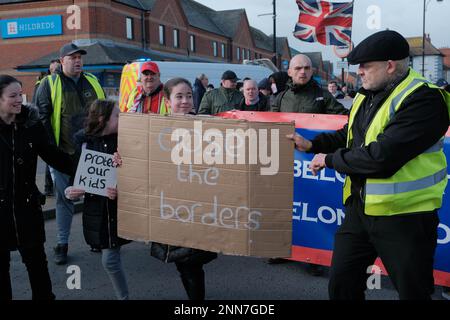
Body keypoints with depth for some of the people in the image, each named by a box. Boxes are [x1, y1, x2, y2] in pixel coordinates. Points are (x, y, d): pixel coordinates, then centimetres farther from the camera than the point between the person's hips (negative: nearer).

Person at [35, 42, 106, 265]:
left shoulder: (92, 82, 9)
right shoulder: (49, 84, -2)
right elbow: (42, 118, -5)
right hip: (63, 155, -3)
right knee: (64, 199, 5)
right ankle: (62, 244, 17)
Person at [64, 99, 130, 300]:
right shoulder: (83, 140, -3)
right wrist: (70, 191, -14)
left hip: (119, 209, -2)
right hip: (96, 210, 2)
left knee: (110, 260, 1)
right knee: (111, 259, 13)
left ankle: (123, 296, 23)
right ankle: (123, 296, 33)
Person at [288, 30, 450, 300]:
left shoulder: (424, 100, -20)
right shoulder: (367, 95, 7)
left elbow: (381, 156, -28)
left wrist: (330, 160, -15)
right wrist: (312, 144, 8)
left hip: (405, 217, -8)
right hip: (360, 208, 8)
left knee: (413, 291, 9)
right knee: (341, 283, 16)